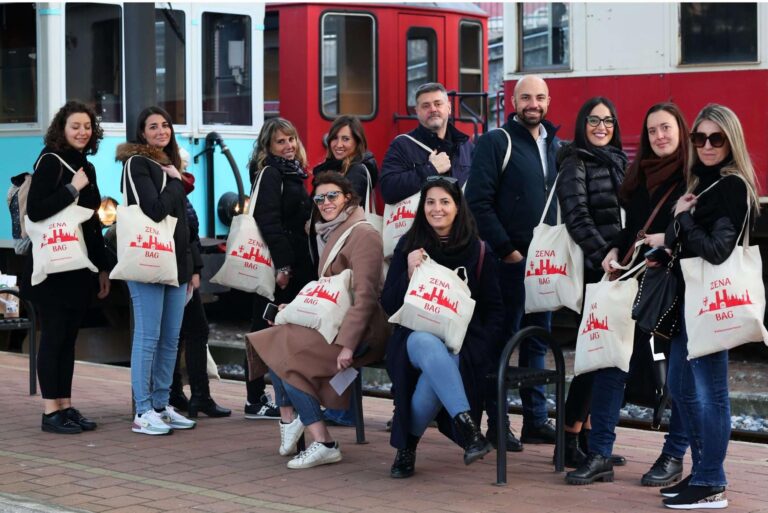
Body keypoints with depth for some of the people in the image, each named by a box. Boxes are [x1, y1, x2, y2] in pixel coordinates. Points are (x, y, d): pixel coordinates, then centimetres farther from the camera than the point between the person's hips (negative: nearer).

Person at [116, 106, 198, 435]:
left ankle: (162, 405, 16)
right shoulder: (137, 164, -5)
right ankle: (143, 412, -4)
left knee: (171, 339, 8)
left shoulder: (170, 166, 19)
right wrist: (174, 181, -3)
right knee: (148, 337, -7)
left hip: (175, 261, 8)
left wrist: (192, 265, 19)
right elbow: (155, 210, -18)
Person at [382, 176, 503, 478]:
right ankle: (465, 423, -45)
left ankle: (407, 440, -15)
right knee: (429, 345, -39)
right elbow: (389, 305, 5)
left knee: (433, 378, -36)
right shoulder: (408, 246, 9)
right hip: (415, 336, 0)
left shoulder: (477, 251, 9)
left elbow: (494, 310, 11)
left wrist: (480, 345, -7)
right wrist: (410, 273, -12)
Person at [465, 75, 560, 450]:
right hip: (510, 260, -6)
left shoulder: (555, 145, 14)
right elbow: (478, 201, -13)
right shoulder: (496, 142, -6)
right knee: (503, 340, -1)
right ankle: (496, 424, 4)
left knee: (537, 340, 11)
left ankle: (536, 420, 18)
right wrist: (506, 250, -14)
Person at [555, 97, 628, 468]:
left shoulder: (617, 162, 16)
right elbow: (577, 218, -16)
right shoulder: (575, 163, -6)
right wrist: (603, 255, -25)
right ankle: (570, 442, -2)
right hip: (593, 268, -7)